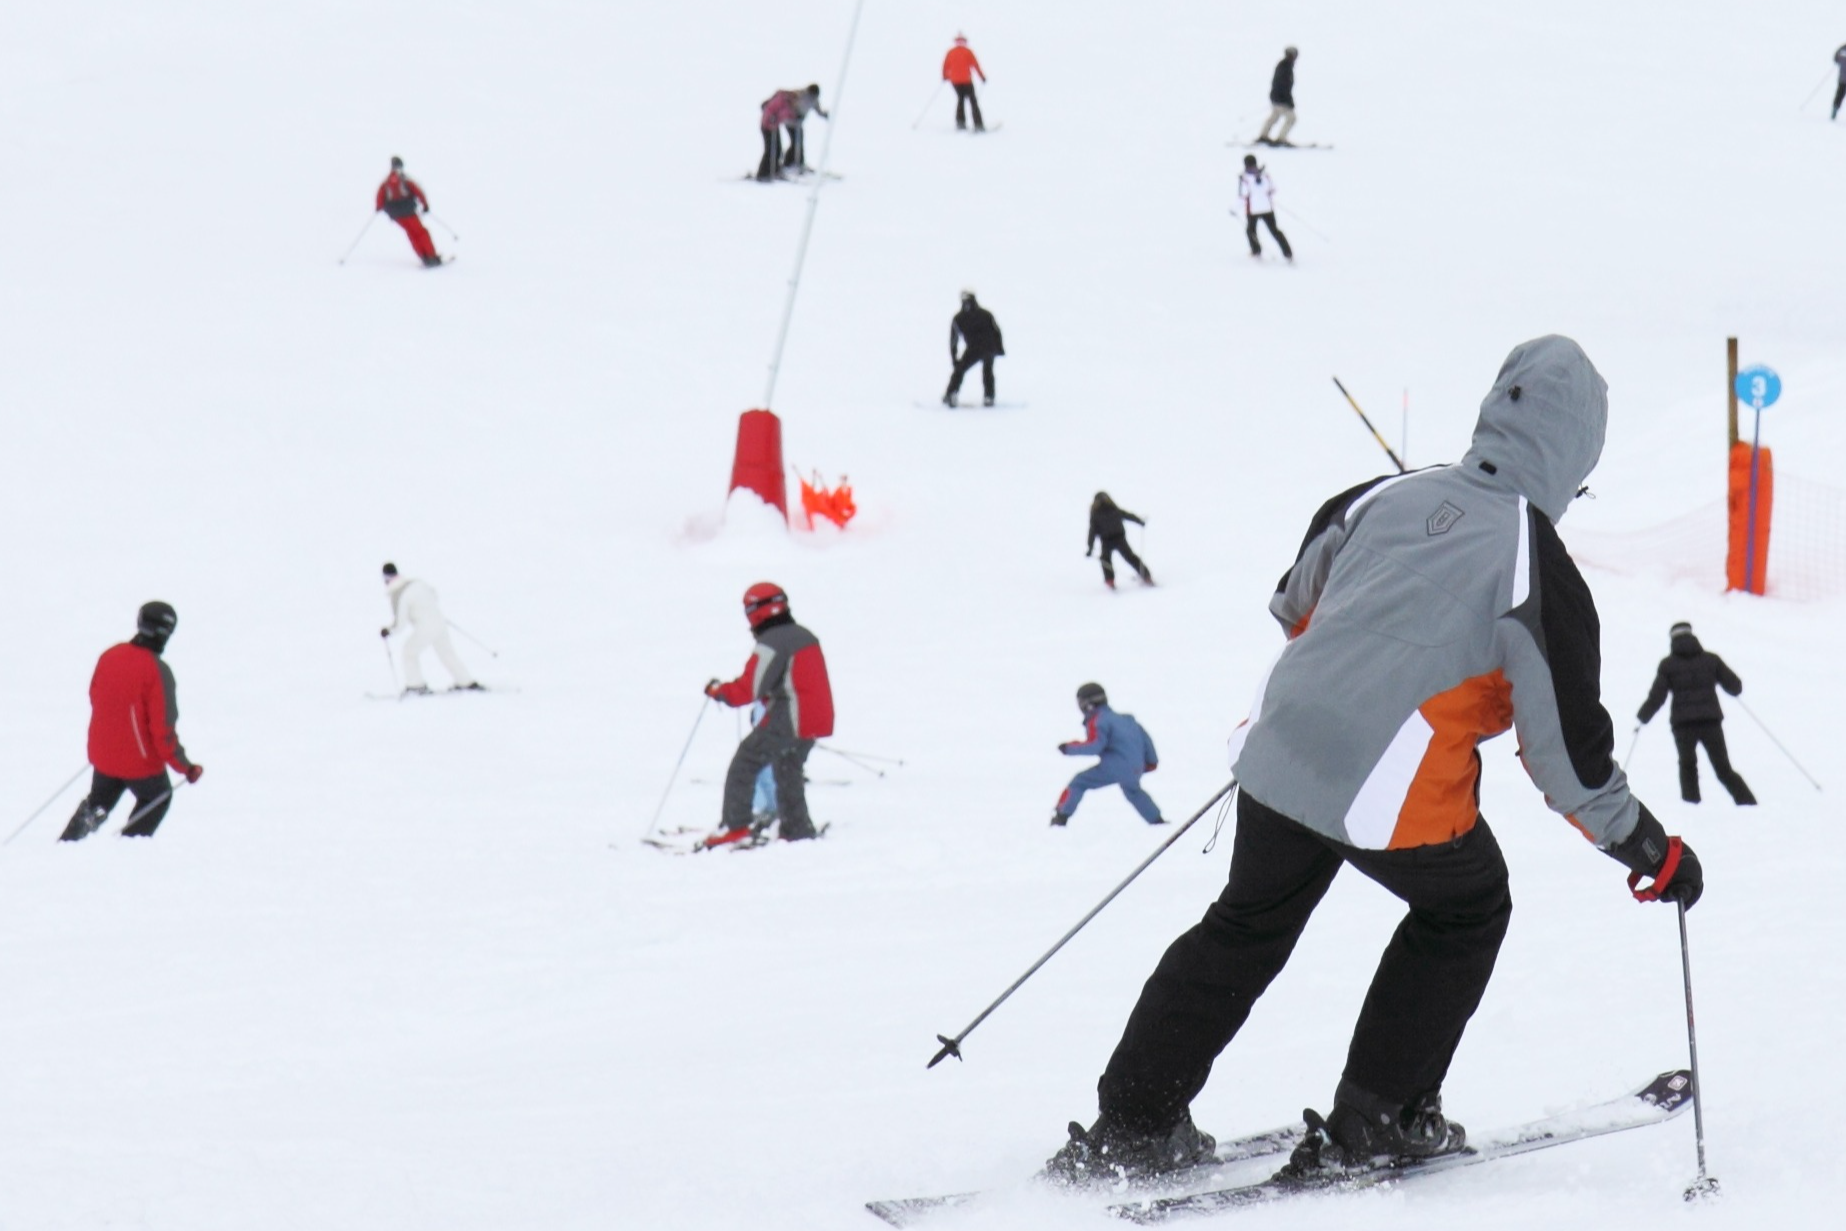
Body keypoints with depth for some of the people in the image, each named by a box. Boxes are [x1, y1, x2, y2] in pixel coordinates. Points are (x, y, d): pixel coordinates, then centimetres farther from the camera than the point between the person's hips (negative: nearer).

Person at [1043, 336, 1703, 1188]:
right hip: (1397, 799, -5)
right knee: (1466, 911, 24)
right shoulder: (1539, 564, -7)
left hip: (1279, 754, 5)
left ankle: (1128, 1128, 23)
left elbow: (1294, 605, 27)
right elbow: (1567, 745, -6)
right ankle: (1375, 1122, 24)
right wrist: (1649, 849, 6)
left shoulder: (1389, 496, 10)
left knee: (1247, 927, 24)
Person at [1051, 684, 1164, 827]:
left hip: (1114, 766, -8)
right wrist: (1151, 760, 34)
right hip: (1135, 769, 8)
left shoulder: (1097, 721, -2)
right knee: (1133, 791, 37)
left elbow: (1094, 745, -16)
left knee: (1080, 783, 0)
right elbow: (1143, 736, 24)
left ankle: (1061, 816, -9)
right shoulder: (1124, 719, 22)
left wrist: (1070, 748, -7)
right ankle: (1156, 819, 39)